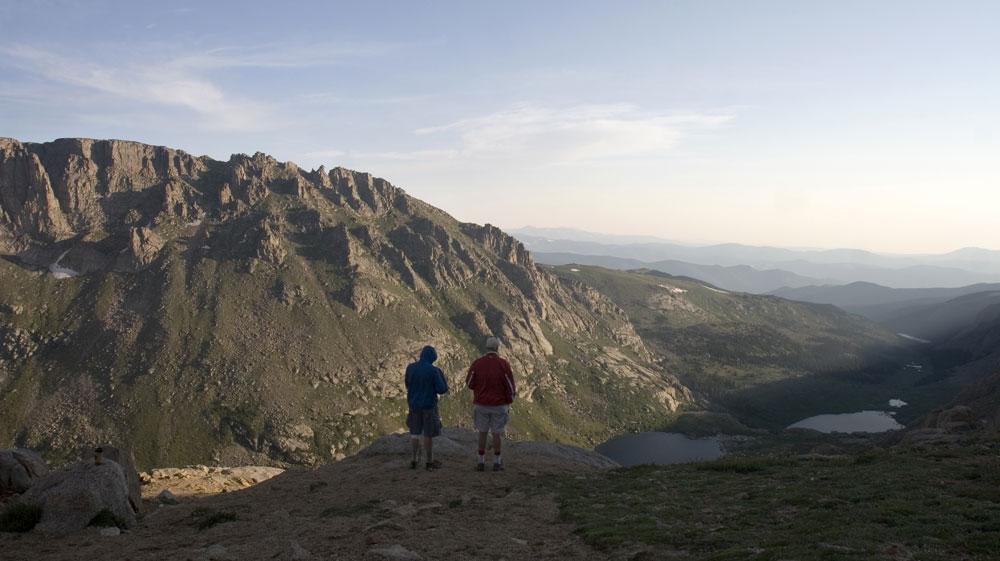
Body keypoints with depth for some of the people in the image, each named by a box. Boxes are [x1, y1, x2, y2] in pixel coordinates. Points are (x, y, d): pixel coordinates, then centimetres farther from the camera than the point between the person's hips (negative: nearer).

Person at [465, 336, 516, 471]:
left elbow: (469, 383, 1)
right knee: (497, 433, 9)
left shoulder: (477, 363, -7)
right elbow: (510, 386, -7)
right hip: (499, 405, -1)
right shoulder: (503, 364, -11)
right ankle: (497, 463, 15)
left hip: (481, 405, 1)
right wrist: (509, 401, 10)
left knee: (482, 433, 12)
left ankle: (481, 462, 14)